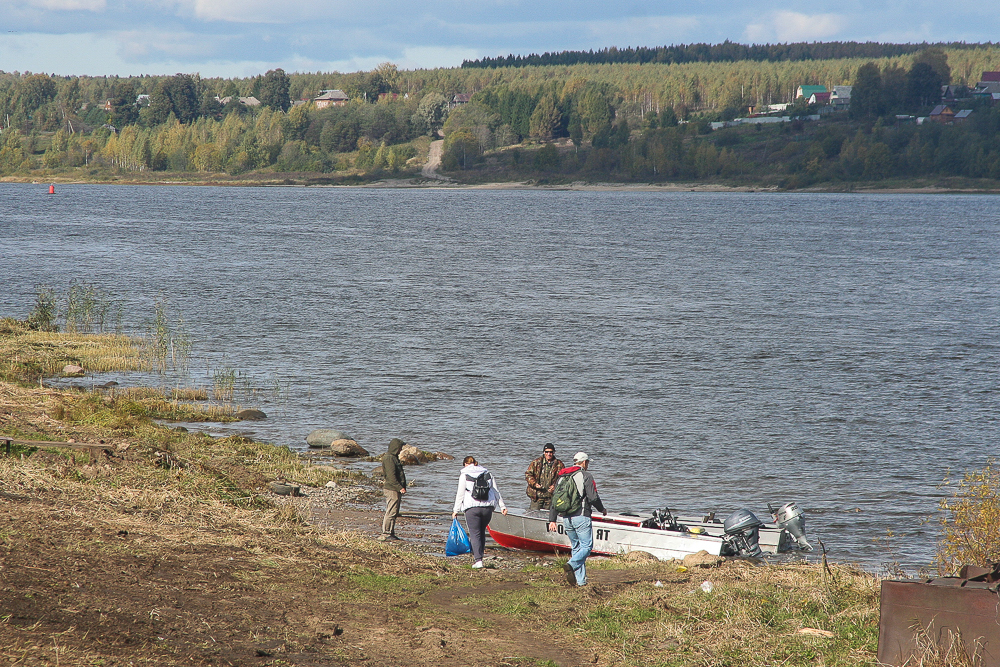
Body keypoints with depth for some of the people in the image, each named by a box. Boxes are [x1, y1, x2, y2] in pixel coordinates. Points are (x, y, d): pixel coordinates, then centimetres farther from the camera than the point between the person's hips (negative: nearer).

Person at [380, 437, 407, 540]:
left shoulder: (394, 457, 19)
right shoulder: (389, 458, -14)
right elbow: (391, 476, -20)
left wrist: (401, 487, 19)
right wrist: (400, 488, -20)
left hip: (396, 489, 10)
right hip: (392, 489, -10)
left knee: (394, 513, 12)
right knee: (391, 512, -9)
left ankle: (391, 533, 16)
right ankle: (385, 534, -8)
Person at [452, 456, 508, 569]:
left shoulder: (464, 475, 3)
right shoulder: (487, 473, 15)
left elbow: (460, 494, 0)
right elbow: (496, 491, 15)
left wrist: (456, 510, 5)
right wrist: (502, 506, 18)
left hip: (472, 508, -4)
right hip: (488, 506, 4)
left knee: (475, 534, -2)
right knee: (482, 532, 19)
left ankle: (478, 560, -11)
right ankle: (479, 554, 19)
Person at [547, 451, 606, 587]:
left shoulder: (561, 477, 14)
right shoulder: (586, 476, -5)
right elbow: (593, 497, -11)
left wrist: (552, 520, 16)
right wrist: (602, 510, 8)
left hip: (566, 518, 6)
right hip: (581, 517, -6)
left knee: (576, 547, 13)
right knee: (586, 546, -2)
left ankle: (580, 580, 8)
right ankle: (571, 565, -27)